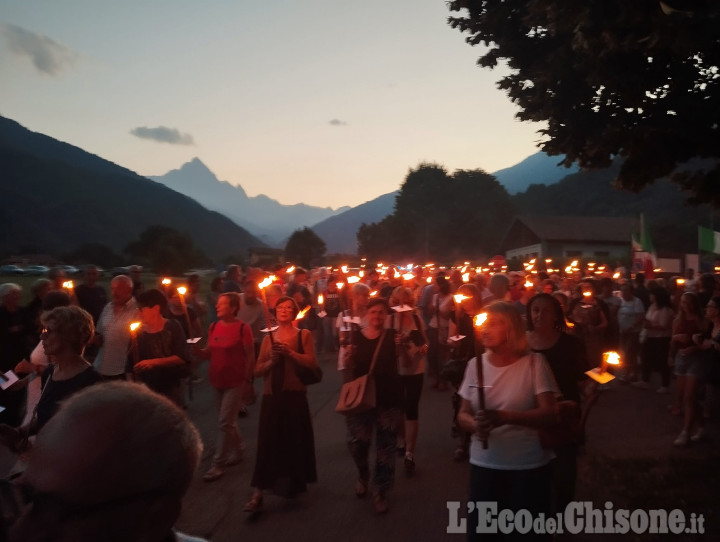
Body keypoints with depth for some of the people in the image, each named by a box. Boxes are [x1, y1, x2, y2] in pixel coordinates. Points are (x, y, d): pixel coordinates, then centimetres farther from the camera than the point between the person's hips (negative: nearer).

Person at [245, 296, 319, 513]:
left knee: (295, 441, 8)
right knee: (267, 443, -2)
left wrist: (290, 352, -18)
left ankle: (295, 484, 32)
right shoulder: (269, 338, 12)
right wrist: (272, 361, -10)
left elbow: (312, 363, -10)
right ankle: (257, 495, -1)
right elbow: (257, 371, 8)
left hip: (294, 395, -2)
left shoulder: (304, 335, 3)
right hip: (271, 396, 2)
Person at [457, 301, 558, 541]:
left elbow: (548, 414, -14)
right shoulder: (475, 365, 2)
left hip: (529, 466, -3)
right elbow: (463, 414, 7)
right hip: (484, 464, 3)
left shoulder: (534, 362, -9)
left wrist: (503, 417, -28)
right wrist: (476, 424, -16)